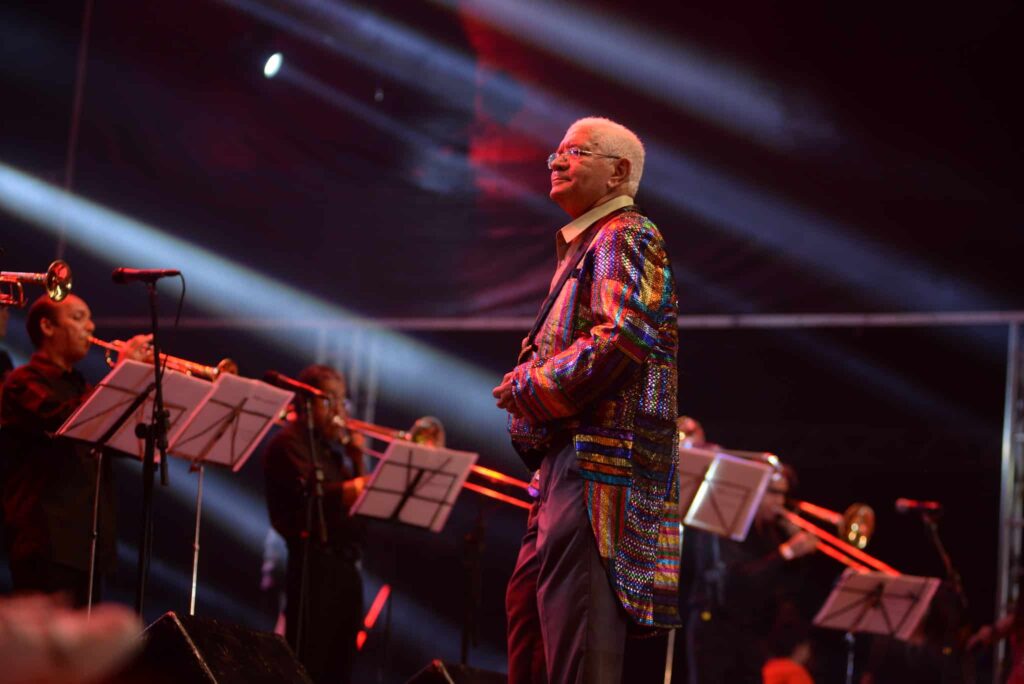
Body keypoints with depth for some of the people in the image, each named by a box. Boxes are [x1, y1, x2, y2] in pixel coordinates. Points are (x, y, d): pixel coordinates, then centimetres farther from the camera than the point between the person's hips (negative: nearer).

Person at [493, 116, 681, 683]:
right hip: (568, 457, 11)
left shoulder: (624, 237, -5)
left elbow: (622, 337, -20)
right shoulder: (583, 245, 25)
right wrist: (527, 385, 10)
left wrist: (530, 386, -12)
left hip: (601, 456, -10)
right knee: (527, 603, 11)